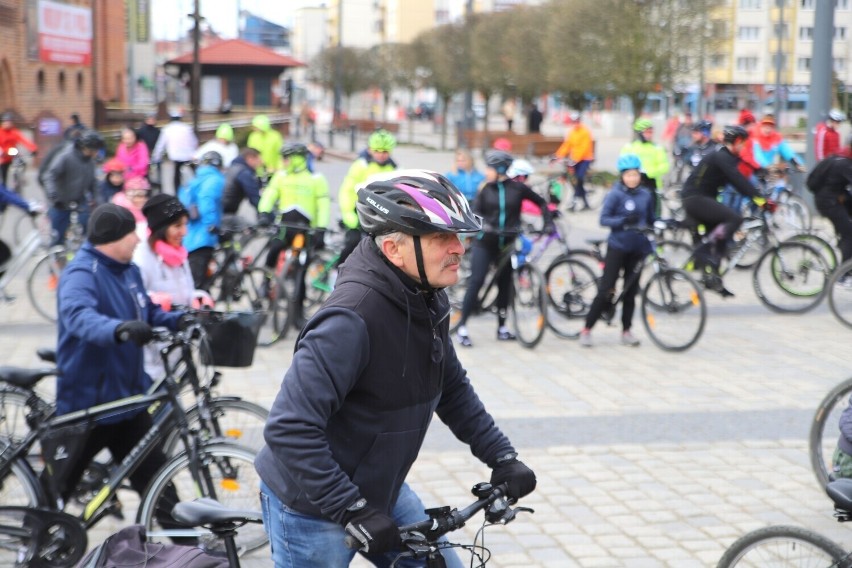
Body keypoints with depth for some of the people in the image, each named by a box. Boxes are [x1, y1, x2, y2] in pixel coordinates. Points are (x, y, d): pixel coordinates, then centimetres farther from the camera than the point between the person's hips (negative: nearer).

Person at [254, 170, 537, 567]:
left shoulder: (428, 303, -4)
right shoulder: (351, 319, -31)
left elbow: (453, 389, 12)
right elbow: (290, 429, -33)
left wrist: (502, 457, 5)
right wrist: (352, 510, -31)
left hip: (381, 490, 8)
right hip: (311, 506, -8)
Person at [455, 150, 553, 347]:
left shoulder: (518, 188, -1)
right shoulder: (486, 188, 0)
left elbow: (541, 202, 8)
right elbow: (475, 211, -8)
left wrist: (547, 223, -2)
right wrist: (484, 224, -27)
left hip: (506, 243, 2)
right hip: (484, 242, -1)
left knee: (504, 284, 10)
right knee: (476, 281, -11)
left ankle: (502, 327, 22)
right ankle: (462, 327, -8)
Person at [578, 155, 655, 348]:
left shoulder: (646, 195, 6)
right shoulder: (615, 194, -7)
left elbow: (650, 220, 16)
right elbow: (604, 219, -13)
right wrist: (624, 220, -26)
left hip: (638, 248, 4)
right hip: (617, 246, -4)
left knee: (631, 291, 9)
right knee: (606, 290, -6)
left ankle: (626, 331, 19)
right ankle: (586, 330, 2)